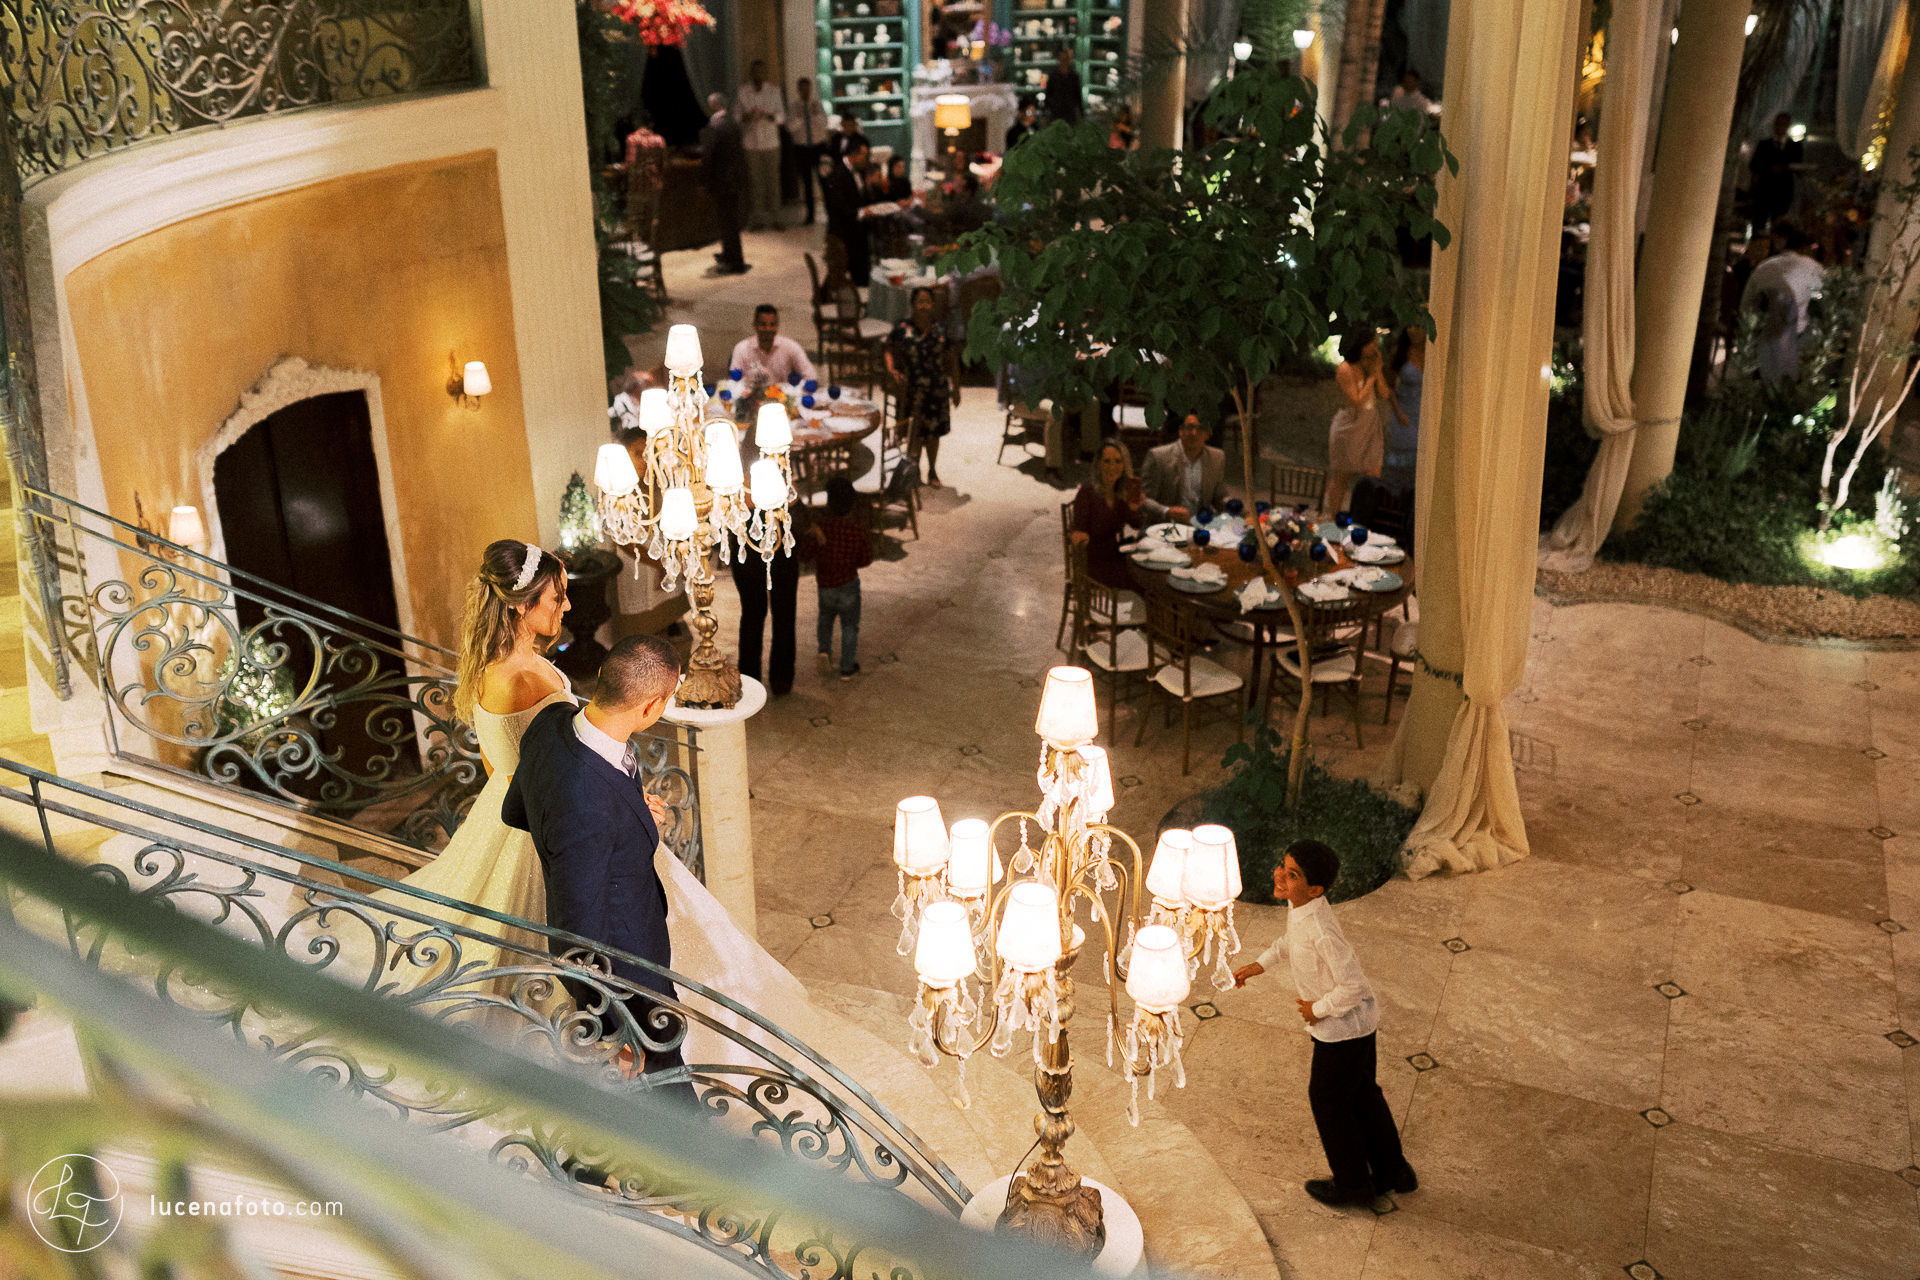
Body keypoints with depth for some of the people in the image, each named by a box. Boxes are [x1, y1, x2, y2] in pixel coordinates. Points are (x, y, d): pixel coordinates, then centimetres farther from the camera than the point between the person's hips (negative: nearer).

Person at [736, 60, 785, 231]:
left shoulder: (775, 91, 4)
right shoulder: (742, 92, 2)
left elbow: (782, 116, 4)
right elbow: (736, 116, 5)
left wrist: (769, 116, -17)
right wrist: (748, 116, -17)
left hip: (771, 142, 1)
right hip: (751, 143, -1)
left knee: (772, 180, 0)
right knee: (754, 181, 0)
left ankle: (774, 218, 5)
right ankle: (755, 219, 4)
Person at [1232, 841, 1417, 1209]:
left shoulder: (1321, 931, -36)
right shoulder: (1301, 902, -8)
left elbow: (1354, 987, -32)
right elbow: (1292, 936, 15)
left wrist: (1318, 1009, -18)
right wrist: (1260, 964, 10)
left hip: (1342, 1026, -9)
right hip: (1359, 1022, 9)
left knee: (1327, 1099, 14)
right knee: (1362, 1093, 25)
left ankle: (1352, 1183, 34)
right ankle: (1392, 1171, 43)